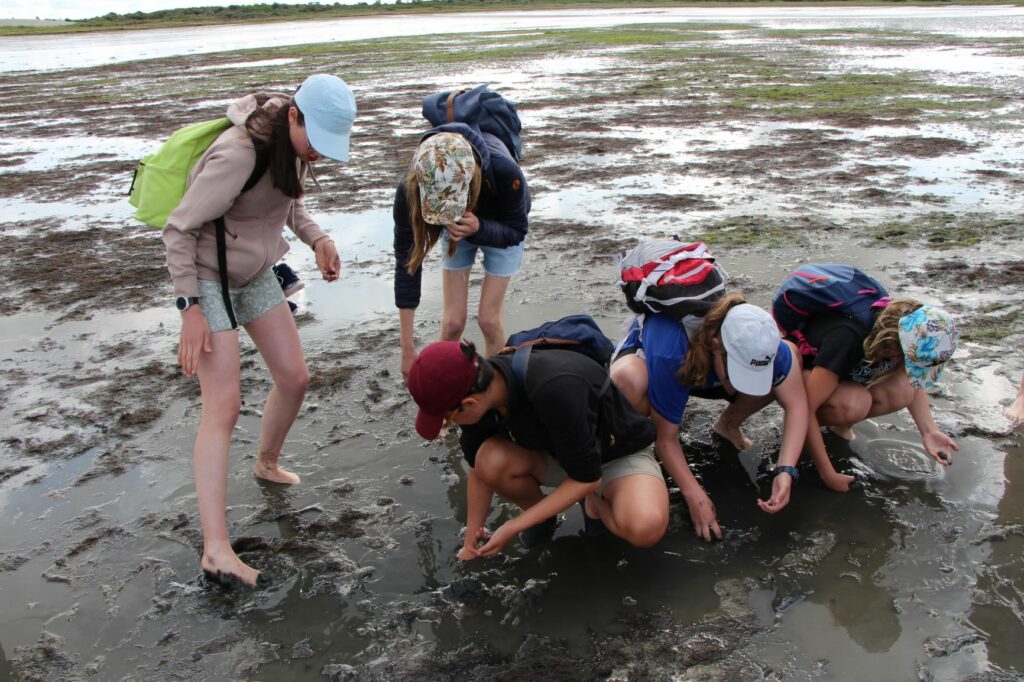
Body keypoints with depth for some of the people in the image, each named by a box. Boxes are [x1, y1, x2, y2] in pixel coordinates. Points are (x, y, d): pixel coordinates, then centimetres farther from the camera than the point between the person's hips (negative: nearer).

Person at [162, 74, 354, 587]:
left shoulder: (295, 141, -5)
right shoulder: (237, 154, -30)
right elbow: (178, 229, -22)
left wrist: (316, 239, -6)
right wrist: (190, 310, -23)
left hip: (256, 273, 8)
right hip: (208, 278, -8)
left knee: (294, 378, 9)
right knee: (223, 406, -14)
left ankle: (266, 464, 38)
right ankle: (215, 549, -12)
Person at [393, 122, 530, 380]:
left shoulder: (504, 171, -44)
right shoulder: (411, 190, -38)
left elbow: (516, 230, -23)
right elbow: (407, 262, -28)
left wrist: (478, 228, -48)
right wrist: (407, 349, -27)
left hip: (500, 228, -1)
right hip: (456, 231, 1)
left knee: (488, 318, -4)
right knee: (453, 320, -4)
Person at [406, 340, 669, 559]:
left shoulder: (555, 389, -40)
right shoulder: (479, 388, -19)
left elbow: (587, 478, -28)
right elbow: (480, 469, -3)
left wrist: (512, 527, -23)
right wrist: (471, 542, 4)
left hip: (620, 453, -5)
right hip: (557, 454, 5)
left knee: (646, 527, -36)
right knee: (490, 460, -27)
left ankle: (596, 503, -1)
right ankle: (542, 513, 4)